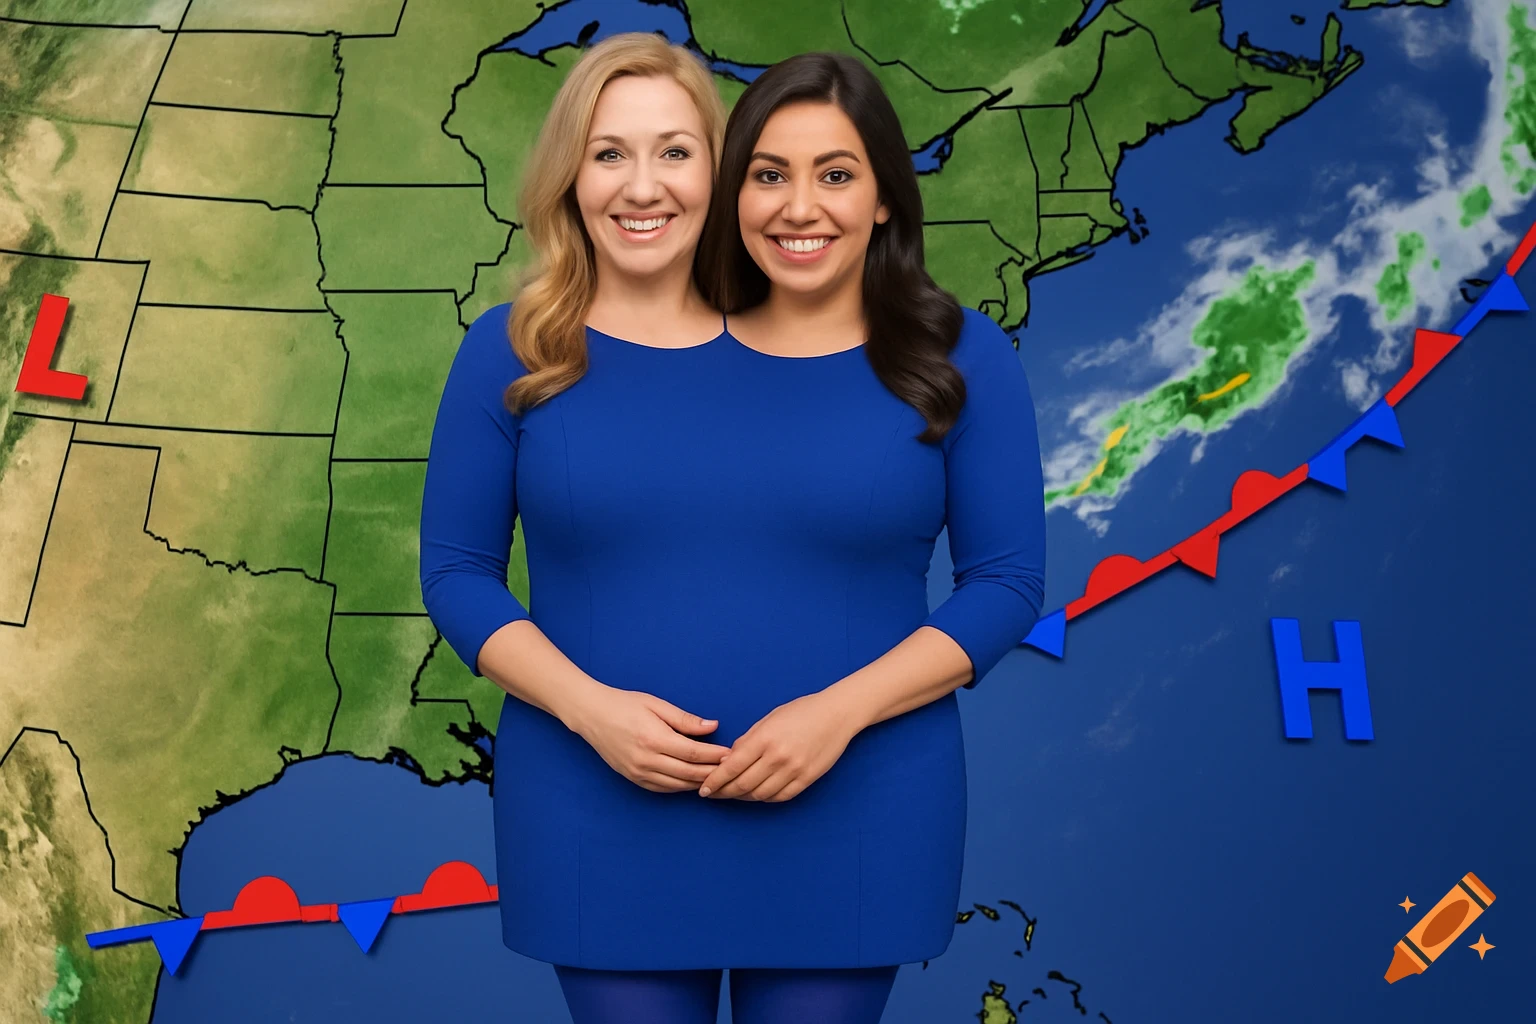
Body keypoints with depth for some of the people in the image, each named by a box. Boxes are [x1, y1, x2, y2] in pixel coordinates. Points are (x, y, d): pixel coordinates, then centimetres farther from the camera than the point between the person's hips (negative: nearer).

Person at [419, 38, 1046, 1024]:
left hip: (850, 823, 1)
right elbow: (457, 571, 2)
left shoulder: (956, 360, -1)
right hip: (604, 826, 0)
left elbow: (1006, 582, -2)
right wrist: (587, 706, -14)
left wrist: (839, 709, -15)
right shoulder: (512, 355, -2)